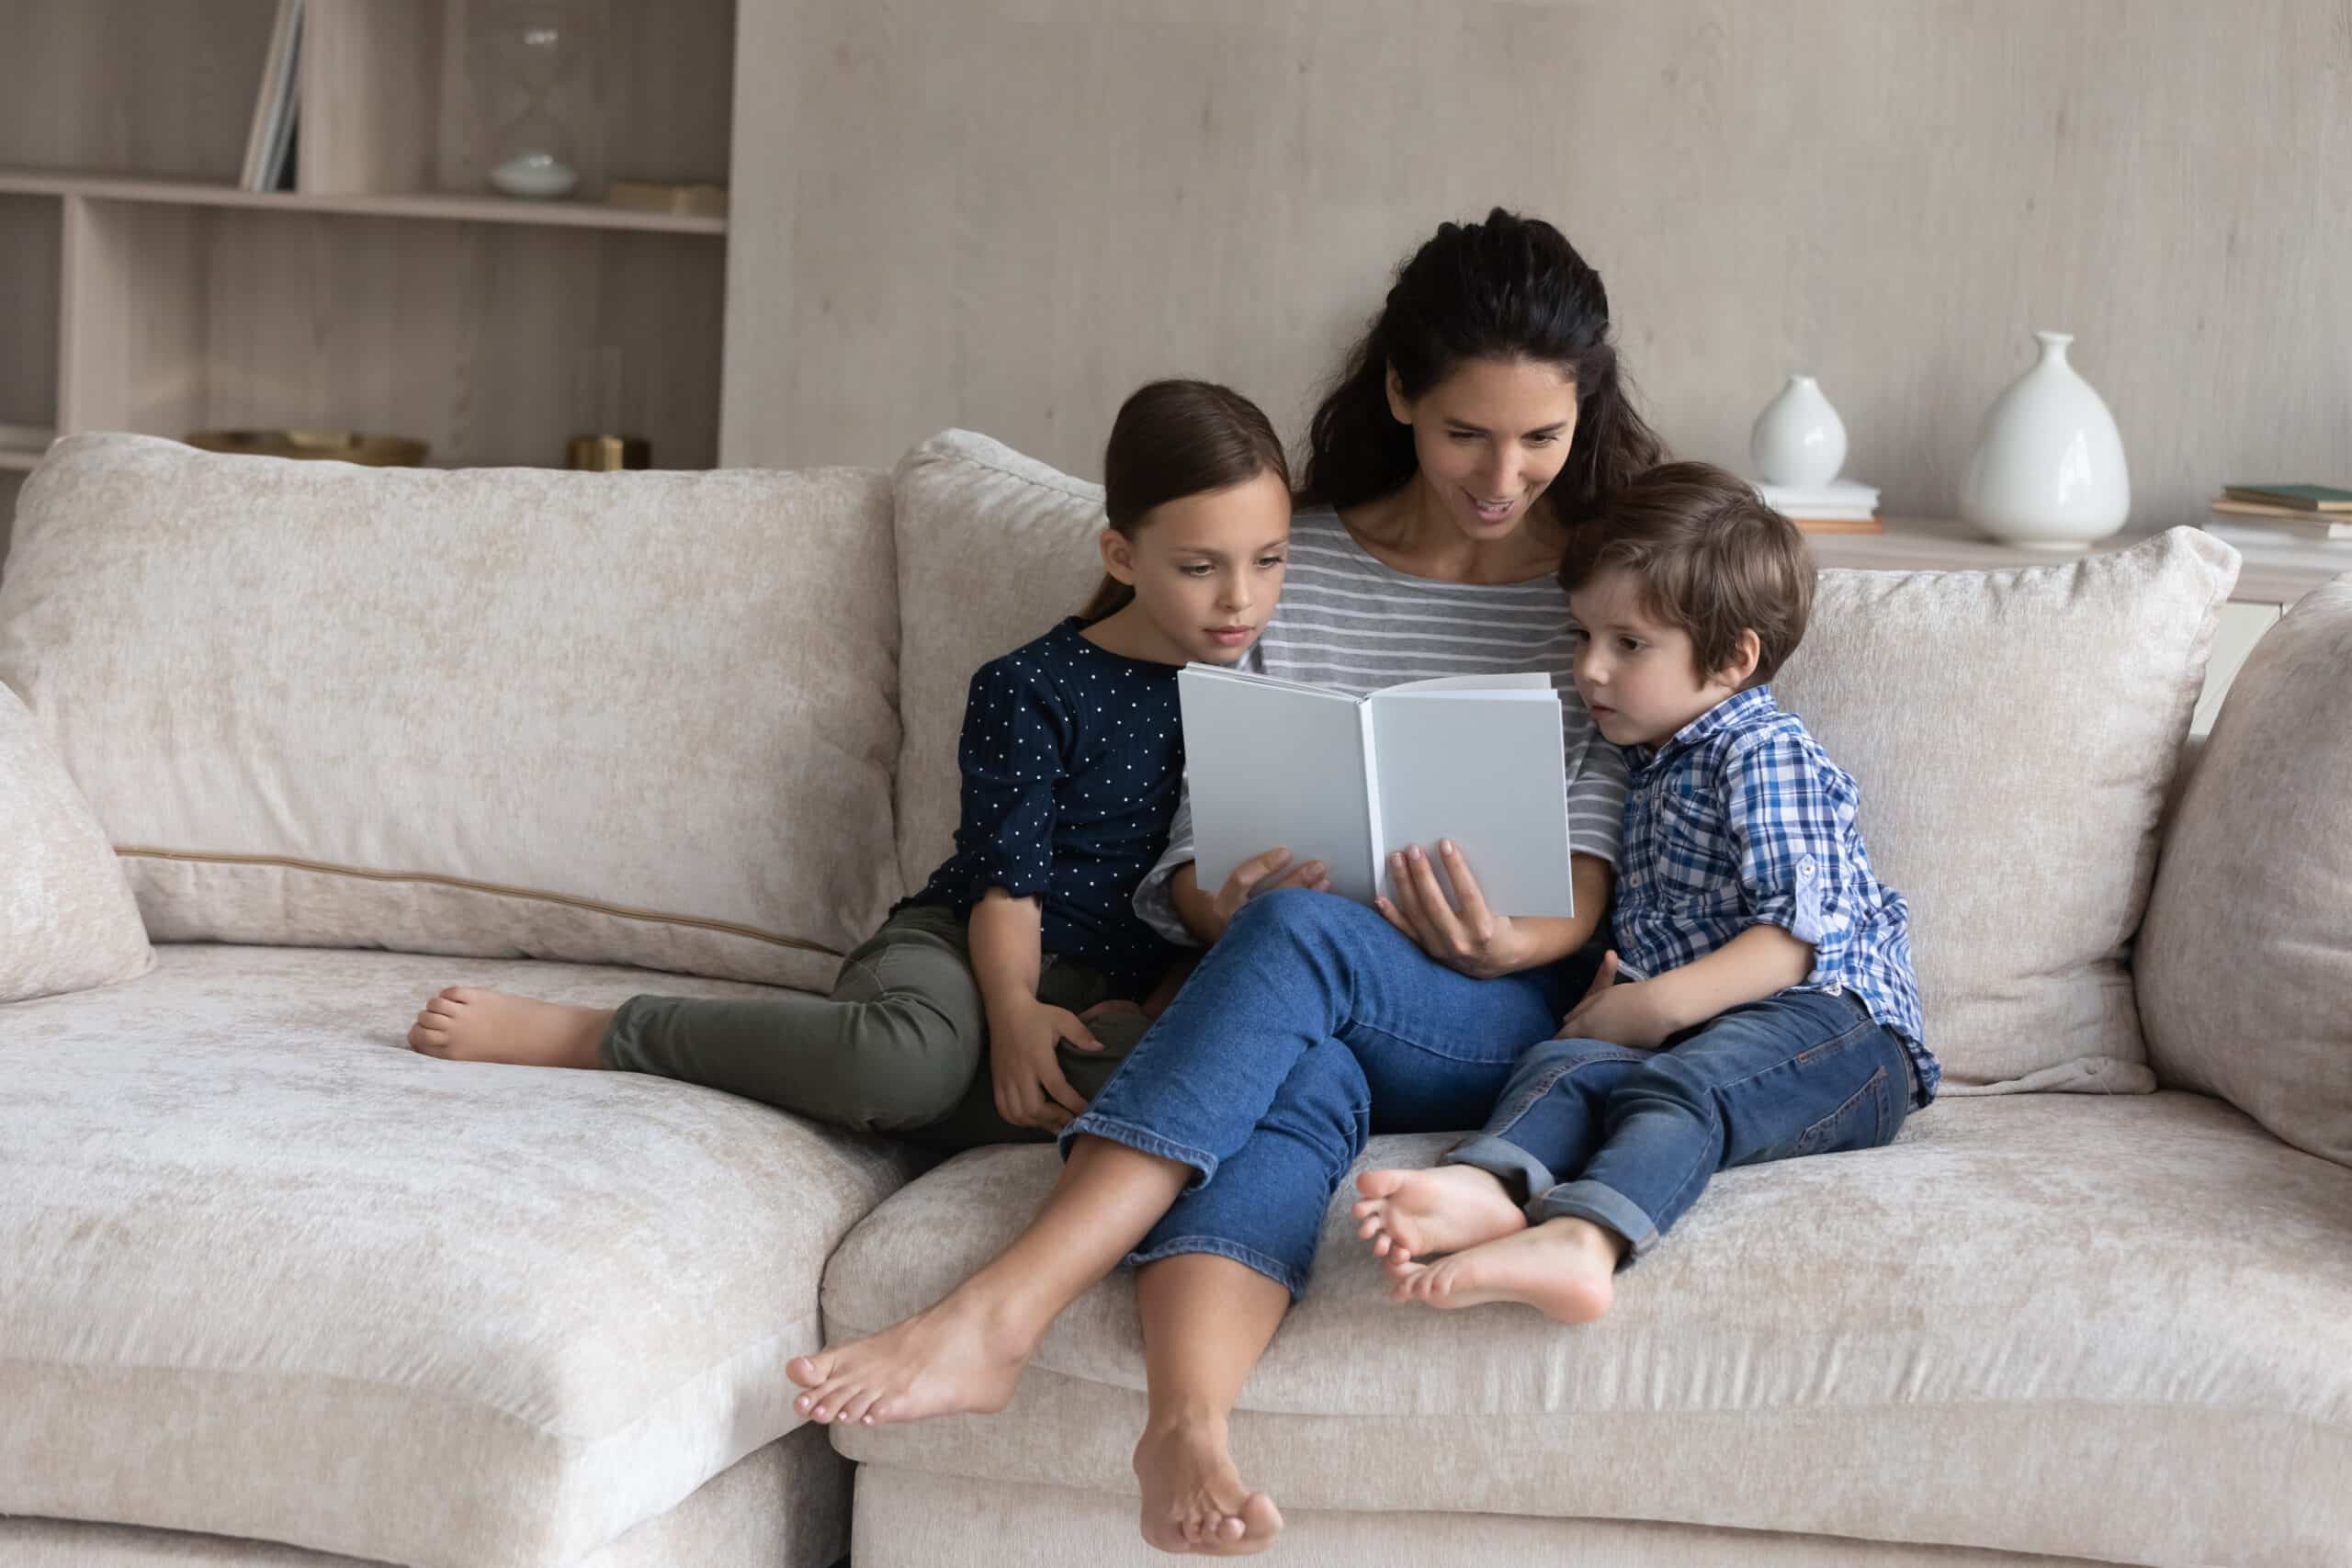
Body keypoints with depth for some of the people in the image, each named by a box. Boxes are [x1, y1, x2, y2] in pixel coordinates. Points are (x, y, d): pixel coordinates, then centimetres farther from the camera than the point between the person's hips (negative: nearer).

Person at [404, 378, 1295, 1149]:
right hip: (962, 946, -2)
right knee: (912, 1057, -42)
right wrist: (1014, 1010, -27)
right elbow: (1007, 878, -7)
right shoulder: (1032, 691, -1)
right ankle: (589, 1035, -21)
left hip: (1108, 1000, 3)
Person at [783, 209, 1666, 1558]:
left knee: (1298, 935, -34)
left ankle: (1000, 1315, -46)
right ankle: (1187, 1429, -63)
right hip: (1300, 1012, 1)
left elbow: (1585, 887, -1)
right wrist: (1222, 906, -17)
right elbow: (1194, 849, 7)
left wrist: (1507, 944, -24)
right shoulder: (1289, 569, 11)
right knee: (1294, 1083, -37)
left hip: (1510, 1023, -1)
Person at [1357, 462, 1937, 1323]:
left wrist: (1657, 1006, -19)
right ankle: (1487, 1186, -56)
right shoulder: (1653, 763, 27)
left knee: (1679, 1087, -36)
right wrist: (1616, 990, 8)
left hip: (1836, 1028, -7)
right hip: (1692, 1033, 7)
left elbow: (1802, 936, -13)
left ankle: (1578, 1242, -65)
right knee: (1563, 1062, -23)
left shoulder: (1765, 752, -1)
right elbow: (1644, 933, 31)